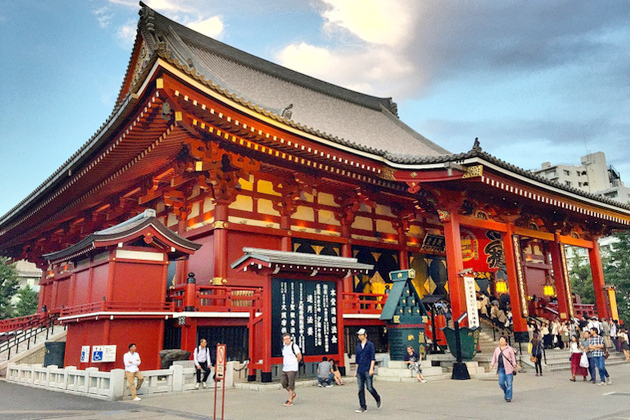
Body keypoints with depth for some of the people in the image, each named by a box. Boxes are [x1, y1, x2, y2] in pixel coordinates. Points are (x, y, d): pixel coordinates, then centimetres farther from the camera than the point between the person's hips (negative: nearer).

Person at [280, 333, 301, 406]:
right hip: (284, 369, 7)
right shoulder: (284, 347, 12)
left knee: (291, 385, -4)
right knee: (283, 383, 6)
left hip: (292, 369, -7)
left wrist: (295, 363, 3)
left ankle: (290, 401, 4)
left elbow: (299, 357, -10)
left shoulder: (294, 346, -10)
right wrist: (284, 364, 15)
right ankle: (293, 394, 26)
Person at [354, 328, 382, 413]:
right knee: (360, 389, 3)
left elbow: (373, 358, -7)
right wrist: (356, 371, 17)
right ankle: (363, 407, 9)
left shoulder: (370, 345, -3)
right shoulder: (358, 346, 13)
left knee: (369, 387, -4)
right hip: (360, 371, 5)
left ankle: (378, 400, 22)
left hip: (368, 370, -5)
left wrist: (371, 368, -16)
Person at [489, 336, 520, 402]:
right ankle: (505, 392, 29)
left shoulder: (509, 349, -1)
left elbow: (513, 357, 0)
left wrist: (515, 365, -4)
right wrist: (492, 365, 9)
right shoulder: (497, 349, 12)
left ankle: (508, 397, 7)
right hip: (500, 369, 4)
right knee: (501, 383, 1)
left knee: (509, 384, -3)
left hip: (508, 368, -4)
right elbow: (494, 357, 16)